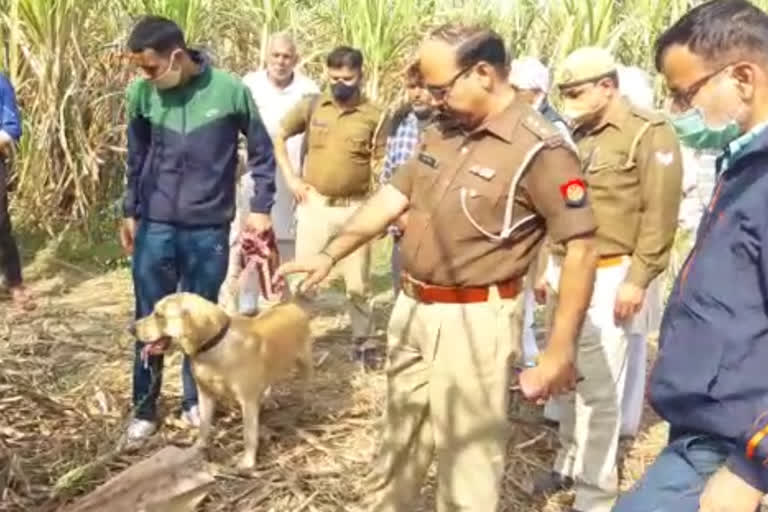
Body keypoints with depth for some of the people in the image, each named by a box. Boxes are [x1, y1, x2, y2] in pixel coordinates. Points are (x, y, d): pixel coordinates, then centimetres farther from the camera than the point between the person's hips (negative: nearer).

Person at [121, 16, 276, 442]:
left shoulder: (230, 91, -12)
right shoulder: (141, 93, -5)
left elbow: (261, 151, 2)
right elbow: (136, 156, 10)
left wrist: (260, 207, 0)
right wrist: (129, 212, 12)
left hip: (209, 230, -1)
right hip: (155, 226, 2)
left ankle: (194, 401, 30)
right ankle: (144, 409, 24)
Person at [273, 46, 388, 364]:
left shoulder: (375, 116, -3)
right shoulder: (311, 107, 1)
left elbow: (379, 166, -1)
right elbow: (278, 136, 11)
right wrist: (290, 178, 2)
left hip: (355, 208, -1)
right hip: (314, 204, 1)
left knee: (357, 281, 8)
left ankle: (363, 341, 22)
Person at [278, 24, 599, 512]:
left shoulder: (540, 150, -17)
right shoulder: (442, 132, 5)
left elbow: (582, 248, -17)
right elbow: (394, 196, 11)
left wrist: (560, 351, -18)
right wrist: (330, 254, 6)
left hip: (474, 320, -7)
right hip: (413, 310, 7)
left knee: (466, 458, 6)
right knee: (399, 439, 24)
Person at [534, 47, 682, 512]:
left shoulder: (650, 134, -7)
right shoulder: (579, 135, 15)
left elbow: (660, 215, -12)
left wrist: (637, 280, -16)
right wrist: (548, 268, 18)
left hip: (610, 278, -7)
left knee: (599, 387, -2)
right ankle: (570, 463, 29)